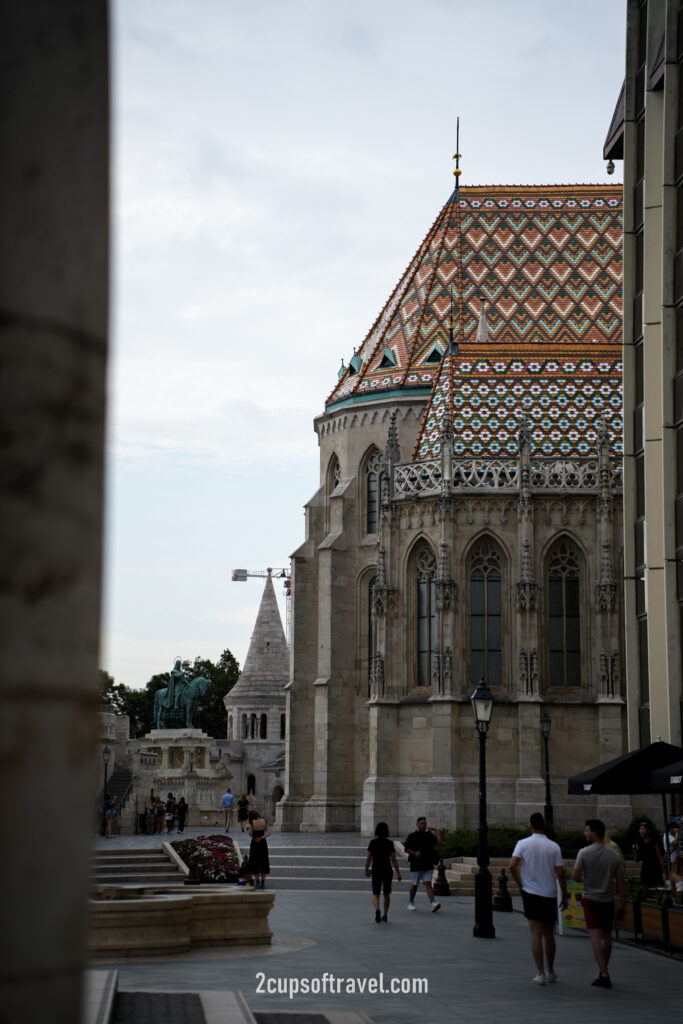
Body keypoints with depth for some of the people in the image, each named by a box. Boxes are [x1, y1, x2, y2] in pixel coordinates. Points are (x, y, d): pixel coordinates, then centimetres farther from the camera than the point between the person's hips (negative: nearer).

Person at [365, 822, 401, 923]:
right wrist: (398, 873, -4)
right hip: (388, 871, 1)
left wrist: (366, 870, 10)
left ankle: (377, 909, -26)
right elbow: (393, 859, -7)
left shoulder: (372, 842, -4)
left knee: (375, 895, 4)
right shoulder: (390, 843, -4)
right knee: (386, 894, 20)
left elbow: (368, 858, -3)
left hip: (376, 872, -1)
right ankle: (385, 915, 23)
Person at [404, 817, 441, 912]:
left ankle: (432, 904, -20)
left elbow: (438, 842, -4)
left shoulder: (429, 835, 8)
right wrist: (414, 853, -15)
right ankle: (410, 903, 24)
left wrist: (435, 831, -4)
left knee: (428, 884, -9)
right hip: (416, 865, -2)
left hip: (427, 865, 2)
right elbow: (406, 849, 1)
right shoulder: (412, 836, 1)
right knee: (414, 885, 7)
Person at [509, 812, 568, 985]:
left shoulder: (523, 844, -4)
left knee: (536, 934, 0)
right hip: (550, 894, 1)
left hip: (531, 893, -1)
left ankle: (540, 974, -6)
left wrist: (520, 884, 1)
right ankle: (550, 973, 23)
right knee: (549, 934, 14)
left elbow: (512, 866, -14)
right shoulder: (554, 847, -2)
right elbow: (560, 873, -4)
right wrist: (564, 896, 6)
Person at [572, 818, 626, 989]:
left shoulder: (584, 853, -10)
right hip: (608, 900, 4)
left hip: (591, 899, -4)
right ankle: (603, 972, 27)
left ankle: (604, 975, -17)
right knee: (606, 936, 15)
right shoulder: (614, 856, 0)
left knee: (595, 935, -7)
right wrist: (623, 904, 6)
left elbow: (575, 876, -9)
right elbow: (620, 882, 1)